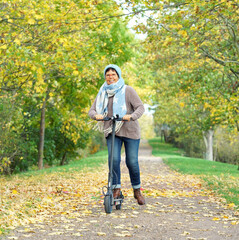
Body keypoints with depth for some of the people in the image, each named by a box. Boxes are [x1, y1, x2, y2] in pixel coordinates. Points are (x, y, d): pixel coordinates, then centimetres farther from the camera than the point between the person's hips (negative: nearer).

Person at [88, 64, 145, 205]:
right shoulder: (103, 93, 9)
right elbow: (92, 110, 6)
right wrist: (96, 115, -19)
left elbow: (140, 107, -11)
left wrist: (131, 116, -32)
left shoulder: (128, 90, -4)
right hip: (112, 131, 3)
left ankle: (137, 190, 19)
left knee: (132, 162, -1)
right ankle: (116, 189, -4)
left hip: (130, 131, -2)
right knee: (114, 159, -16)